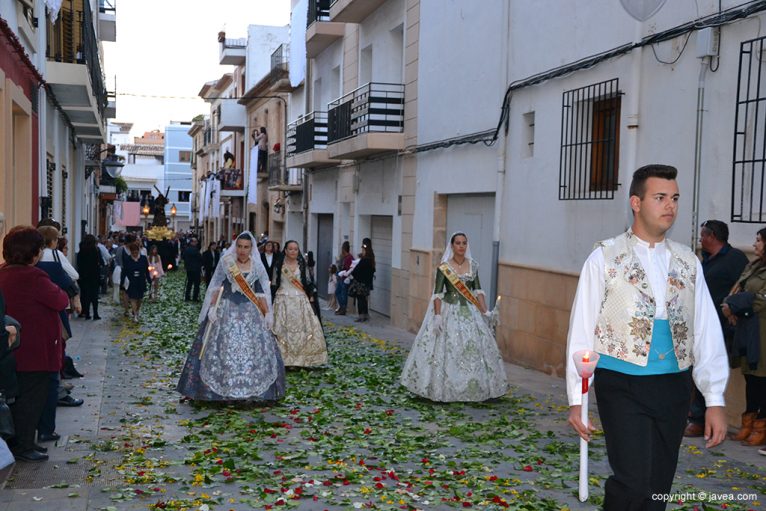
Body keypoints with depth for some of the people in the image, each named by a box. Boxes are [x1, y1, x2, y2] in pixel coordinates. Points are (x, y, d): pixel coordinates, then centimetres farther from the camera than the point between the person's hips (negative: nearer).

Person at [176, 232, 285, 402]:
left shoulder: (257, 267, 4)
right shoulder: (226, 262, -1)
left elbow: (262, 293, 5)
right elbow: (216, 287, -1)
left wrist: (268, 313, 0)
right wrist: (212, 307, -10)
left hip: (250, 312, 2)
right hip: (226, 311, -2)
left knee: (253, 350, 2)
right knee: (222, 348, 0)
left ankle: (251, 389, 14)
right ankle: (220, 389, 10)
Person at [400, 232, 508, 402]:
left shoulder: (473, 265, 6)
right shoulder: (443, 267, -7)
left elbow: (478, 291, 8)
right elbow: (437, 294, -9)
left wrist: (485, 311, -1)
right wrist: (437, 316, -17)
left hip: (470, 312, 4)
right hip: (449, 311, -4)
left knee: (473, 349, 4)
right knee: (447, 349, -3)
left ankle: (472, 390, 15)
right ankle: (444, 390, 8)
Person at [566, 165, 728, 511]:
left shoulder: (688, 263, 8)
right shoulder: (604, 259, -4)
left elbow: (708, 332, 7)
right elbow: (581, 331, -4)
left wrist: (715, 400, 2)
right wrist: (576, 399, -5)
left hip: (674, 388, 4)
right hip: (622, 386, -4)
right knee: (634, 482, -15)